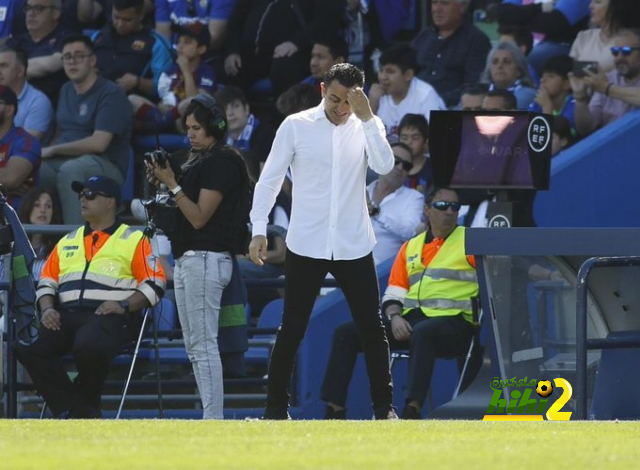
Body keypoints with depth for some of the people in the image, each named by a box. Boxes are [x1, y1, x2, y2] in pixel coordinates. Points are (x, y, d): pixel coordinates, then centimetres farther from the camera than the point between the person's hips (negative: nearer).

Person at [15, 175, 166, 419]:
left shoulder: (134, 240, 10)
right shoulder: (68, 241, 28)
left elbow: (154, 283, 3)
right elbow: (47, 281, 23)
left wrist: (124, 305, -12)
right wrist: (47, 309, 3)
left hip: (108, 316, -5)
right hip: (66, 316, 5)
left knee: (89, 345, -40)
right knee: (27, 346, -25)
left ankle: (86, 405, -12)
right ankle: (73, 410, -20)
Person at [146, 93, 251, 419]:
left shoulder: (222, 163, -11)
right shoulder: (197, 161, 18)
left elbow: (199, 217, -16)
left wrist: (172, 184, -16)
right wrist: (162, 182, 8)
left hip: (206, 259, -10)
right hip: (186, 259, 10)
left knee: (204, 344, -13)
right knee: (194, 348, 10)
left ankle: (213, 420, -16)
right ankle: (209, 419, 10)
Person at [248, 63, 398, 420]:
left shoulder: (367, 127, 3)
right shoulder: (296, 126, -2)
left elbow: (385, 166, -14)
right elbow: (270, 178, 0)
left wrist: (368, 118, -19)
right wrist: (259, 229, -8)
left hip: (354, 246, 1)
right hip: (307, 245, -1)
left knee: (372, 328, 2)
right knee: (292, 330, 2)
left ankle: (384, 406, 11)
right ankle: (277, 406, 10)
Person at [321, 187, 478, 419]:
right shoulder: (411, 247, 21)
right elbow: (394, 292, 17)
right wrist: (395, 317, -2)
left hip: (452, 320, -6)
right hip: (410, 319, 6)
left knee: (422, 333, -42)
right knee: (346, 333, -5)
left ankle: (412, 411, -50)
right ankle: (335, 411, -8)